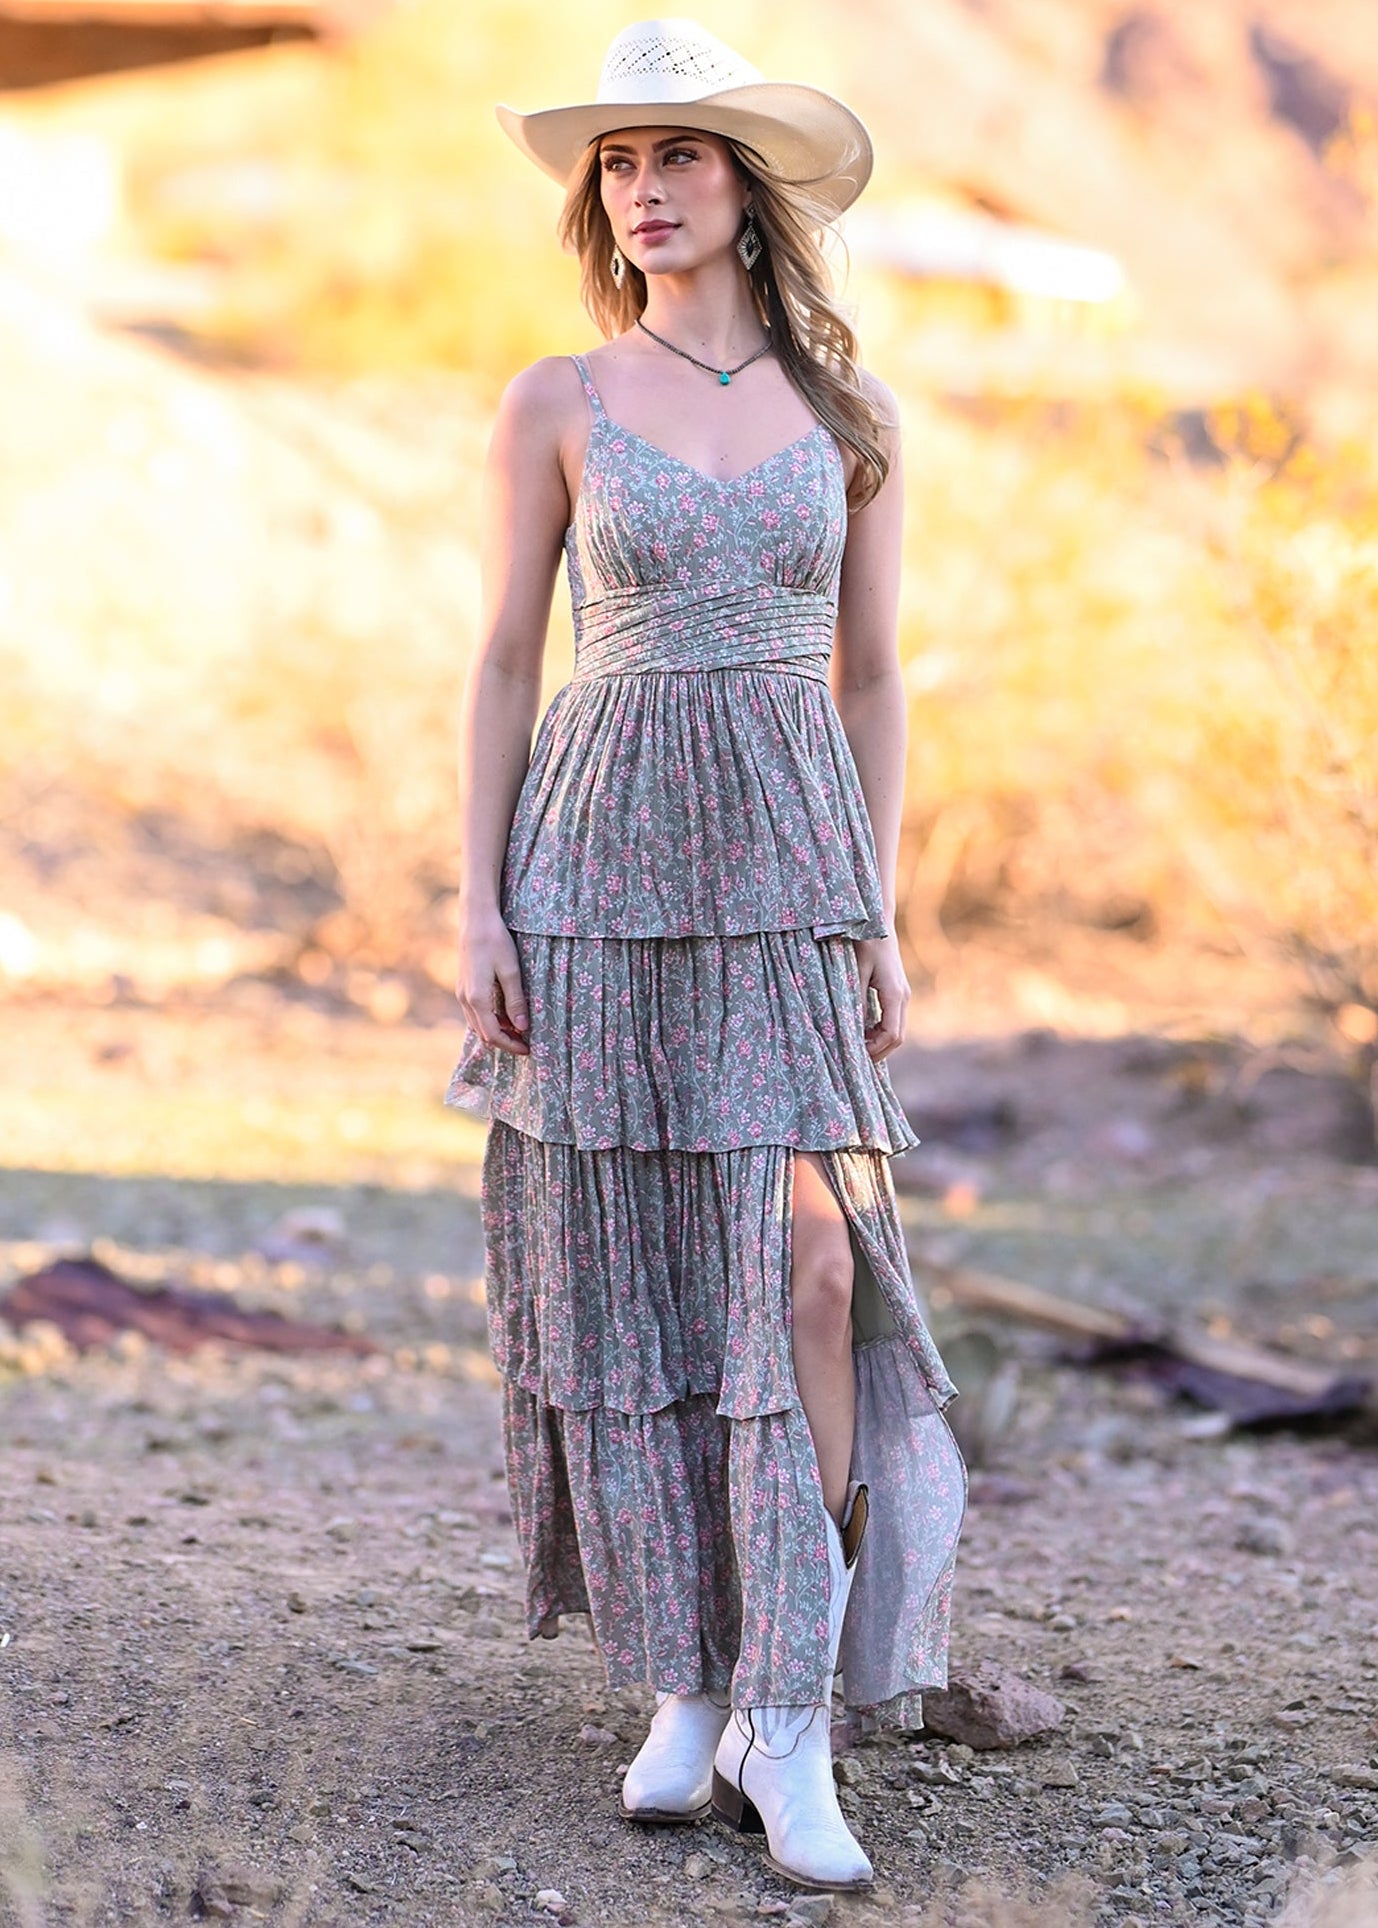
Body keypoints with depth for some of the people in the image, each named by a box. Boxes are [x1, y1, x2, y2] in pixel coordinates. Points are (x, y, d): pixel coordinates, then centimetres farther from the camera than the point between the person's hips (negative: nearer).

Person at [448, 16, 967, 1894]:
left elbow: (871, 677, 9)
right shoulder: (556, 404, 3)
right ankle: (687, 1687, 16)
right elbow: (506, 660, 3)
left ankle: (788, 1727, -6)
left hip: (788, 870, 1)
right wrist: (478, 902, -5)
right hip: (602, 869, 0)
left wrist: (883, 918, 3)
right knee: (632, 1277, 2)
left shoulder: (846, 410, 7)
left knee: (809, 1269, -11)